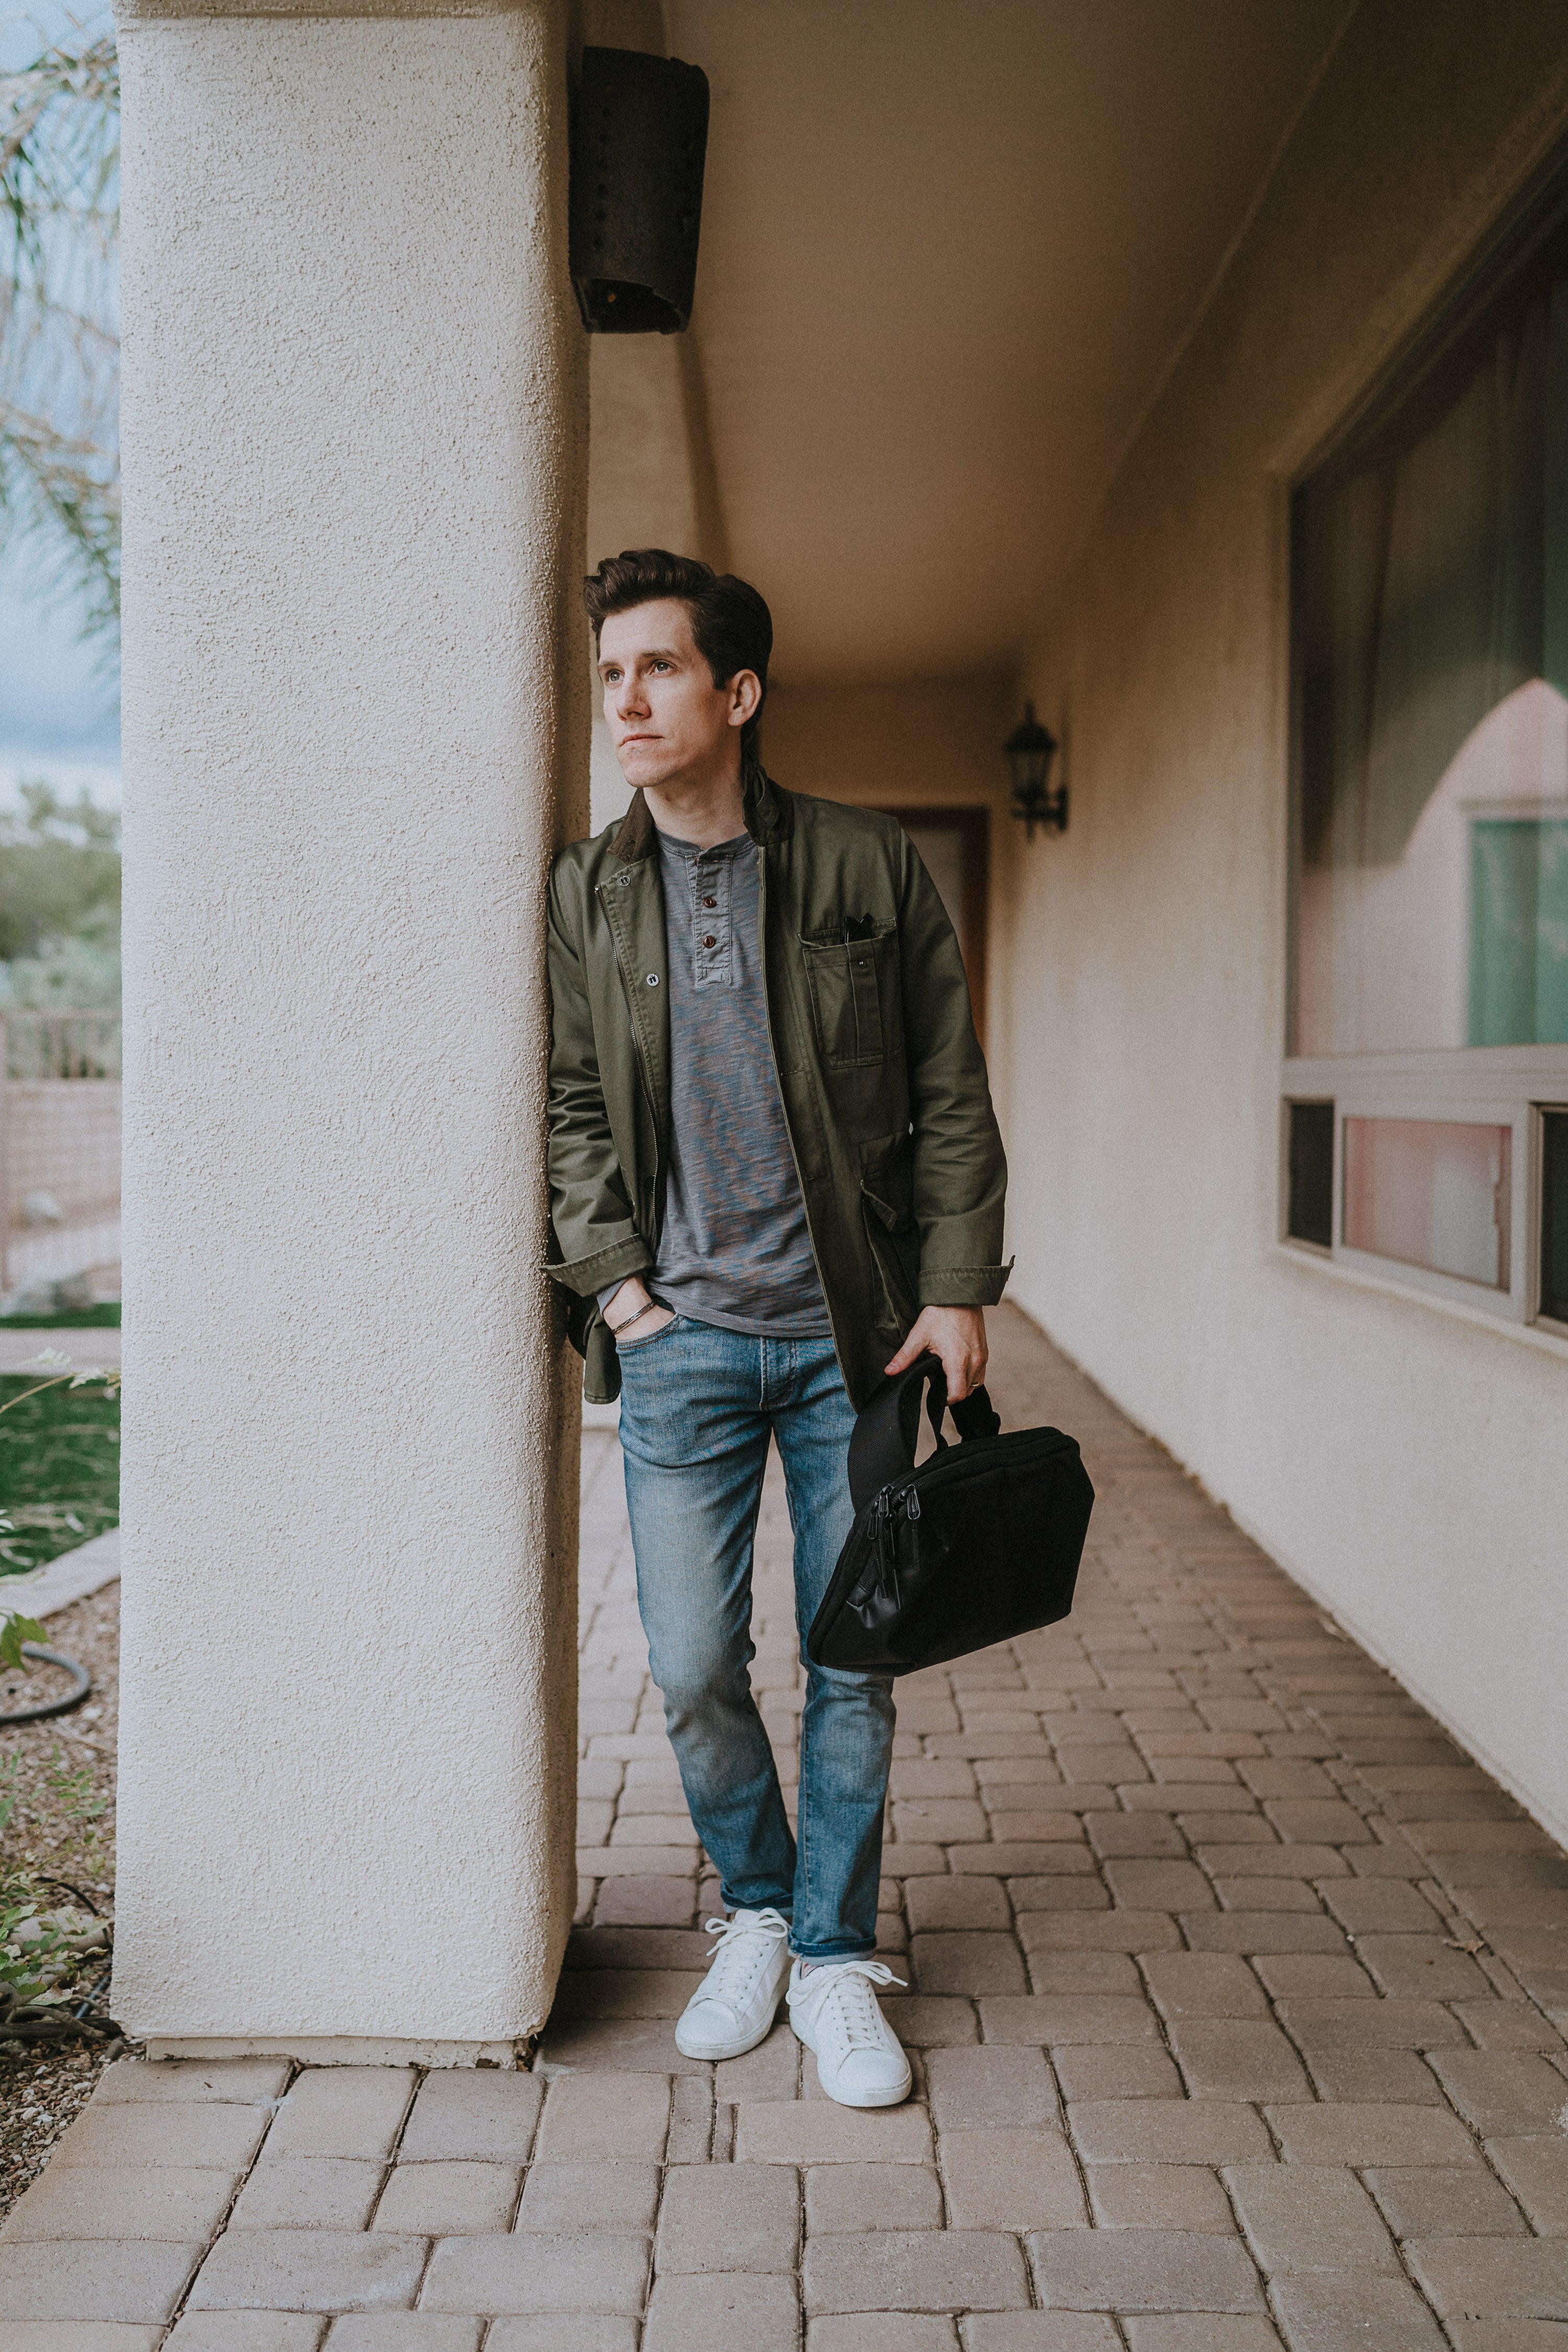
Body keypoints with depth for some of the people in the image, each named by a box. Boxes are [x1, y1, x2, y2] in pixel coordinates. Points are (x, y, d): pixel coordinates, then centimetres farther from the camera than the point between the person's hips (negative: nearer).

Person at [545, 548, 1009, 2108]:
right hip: (683, 1338, 1)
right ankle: (755, 1911, 30)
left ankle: (835, 1956, 23)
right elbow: (571, 1106, 9)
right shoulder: (585, 894, 6)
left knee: (854, 1663, 6)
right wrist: (618, 1282, -1)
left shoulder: (870, 867, 1)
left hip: (854, 1333, -1)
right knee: (694, 1670, 3)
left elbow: (951, 1095, 4)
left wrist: (958, 1290, -2)